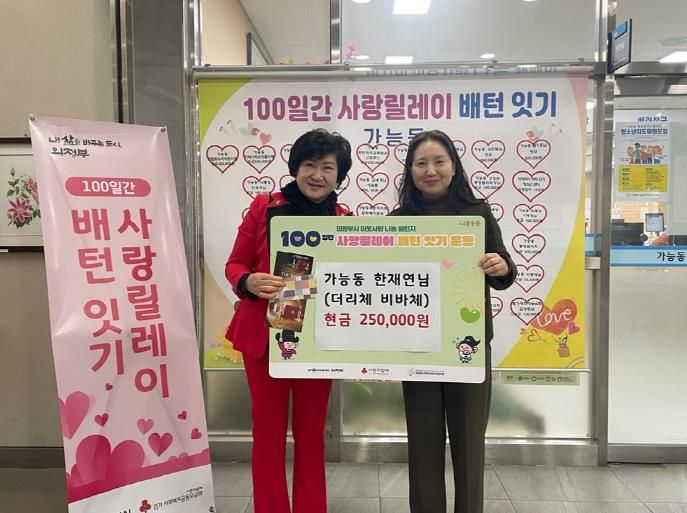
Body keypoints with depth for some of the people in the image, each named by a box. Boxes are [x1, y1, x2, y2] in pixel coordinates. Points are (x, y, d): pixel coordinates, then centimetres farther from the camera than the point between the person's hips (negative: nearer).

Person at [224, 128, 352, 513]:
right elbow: (235, 265, -1)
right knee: (268, 432, 9)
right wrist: (250, 282, -21)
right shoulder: (264, 207, -4)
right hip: (264, 335, -1)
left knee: (312, 432, 14)